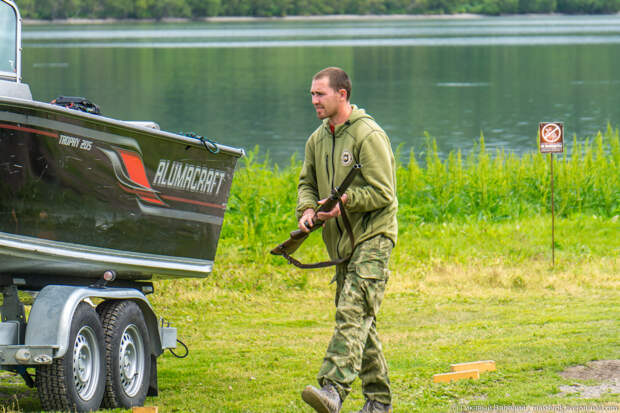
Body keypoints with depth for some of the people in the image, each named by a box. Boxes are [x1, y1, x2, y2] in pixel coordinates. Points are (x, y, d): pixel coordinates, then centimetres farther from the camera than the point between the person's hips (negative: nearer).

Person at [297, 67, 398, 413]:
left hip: (373, 235, -8)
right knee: (361, 321, 11)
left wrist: (343, 202, -22)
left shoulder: (368, 135, -12)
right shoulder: (318, 140, 12)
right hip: (342, 242, 8)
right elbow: (307, 183, 21)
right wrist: (307, 209, 0)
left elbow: (383, 193, -15)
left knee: (353, 313, -20)